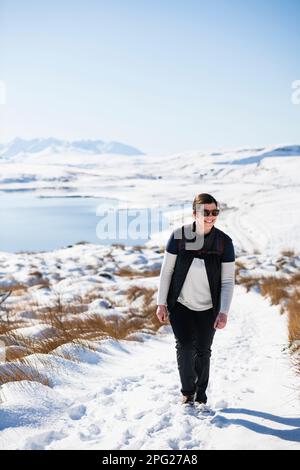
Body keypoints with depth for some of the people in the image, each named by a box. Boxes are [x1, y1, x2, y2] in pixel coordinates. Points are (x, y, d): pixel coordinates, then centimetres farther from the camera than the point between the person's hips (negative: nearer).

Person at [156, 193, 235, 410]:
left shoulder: (224, 242, -10)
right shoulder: (179, 236, -12)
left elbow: (228, 281, -8)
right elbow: (166, 270, -4)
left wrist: (224, 312, -16)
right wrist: (161, 303, -4)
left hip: (208, 308, 1)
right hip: (180, 304, -1)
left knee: (203, 352, 9)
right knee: (185, 347, -13)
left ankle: (200, 396, 29)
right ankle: (188, 392, 9)